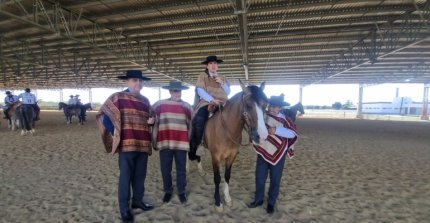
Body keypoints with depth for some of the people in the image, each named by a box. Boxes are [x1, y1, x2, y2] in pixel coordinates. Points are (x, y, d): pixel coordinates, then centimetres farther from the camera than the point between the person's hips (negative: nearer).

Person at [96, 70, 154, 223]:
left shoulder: (145, 101, 14)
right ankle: (124, 209, 16)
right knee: (126, 176, 3)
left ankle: (138, 200, 34)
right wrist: (114, 131, -8)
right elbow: (103, 114, -1)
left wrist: (151, 121, 3)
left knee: (140, 175, 16)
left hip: (143, 144, 6)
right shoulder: (117, 97, -3)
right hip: (127, 144, -5)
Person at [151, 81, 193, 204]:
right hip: (164, 143, 0)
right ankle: (167, 191, 31)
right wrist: (154, 141, 3)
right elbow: (153, 122, 4)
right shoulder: (159, 105, 1)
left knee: (181, 169, 11)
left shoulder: (187, 106, 4)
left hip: (181, 143, 0)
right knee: (165, 169, 11)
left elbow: (191, 125, 8)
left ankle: (182, 191, 28)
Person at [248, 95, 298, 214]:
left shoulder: (284, 119, -10)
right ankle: (258, 199, 31)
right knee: (259, 177, 12)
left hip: (278, 153, -2)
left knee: (275, 179, 11)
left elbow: (293, 133, -21)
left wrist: (276, 130, -33)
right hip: (262, 152, 3)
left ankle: (271, 203, 29)